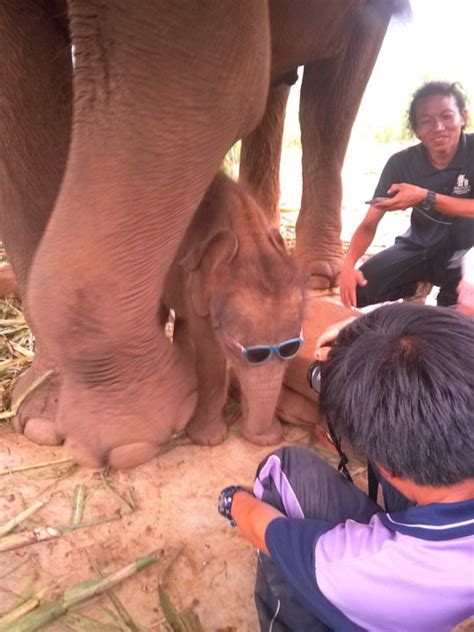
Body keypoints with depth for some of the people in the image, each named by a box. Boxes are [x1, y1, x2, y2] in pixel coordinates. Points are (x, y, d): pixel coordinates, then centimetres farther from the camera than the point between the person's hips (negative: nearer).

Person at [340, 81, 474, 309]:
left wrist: (426, 197, -36)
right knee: (361, 290, -19)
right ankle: (414, 290, 14)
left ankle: (454, 305, -12)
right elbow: (369, 225, -15)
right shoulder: (402, 163, -14)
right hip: (419, 246, 2)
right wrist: (348, 264, -33)